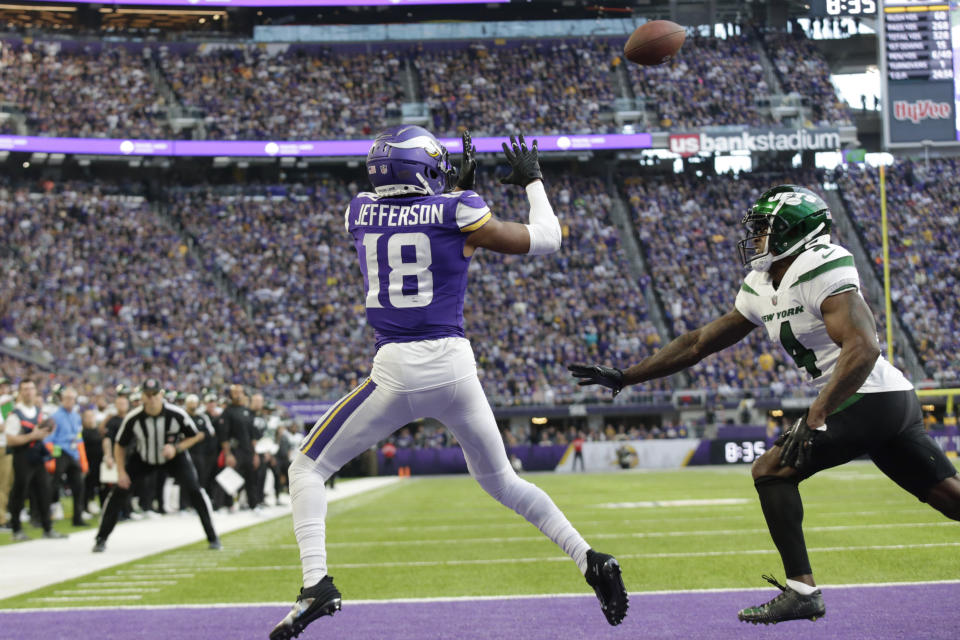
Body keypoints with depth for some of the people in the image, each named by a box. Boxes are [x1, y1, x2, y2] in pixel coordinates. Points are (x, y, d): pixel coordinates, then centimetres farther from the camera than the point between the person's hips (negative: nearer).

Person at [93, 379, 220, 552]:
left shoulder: (177, 415, -27)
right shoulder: (133, 418, -24)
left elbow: (196, 436, -11)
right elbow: (120, 445, -9)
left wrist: (176, 448, -26)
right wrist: (121, 472, -18)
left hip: (173, 457, -1)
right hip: (142, 458, 1)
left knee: (193, 490, -19)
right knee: (119, 491, -12)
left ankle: (212, 537, -4)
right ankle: (101, 539, 1)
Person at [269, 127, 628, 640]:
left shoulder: (360, 213, 5)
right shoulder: (457, 214, -2)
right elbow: (545, 241, 8)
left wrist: (456, 188, 32)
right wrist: (533, 182, 23)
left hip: (395, 369, -1)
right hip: (455, 366, 1)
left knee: (308, 468, 11)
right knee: (502, 481, 21)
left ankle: (316, 583, -9)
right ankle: (590, 562, 11)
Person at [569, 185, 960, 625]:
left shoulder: (822, 271, -15)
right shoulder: (761, 290, 14)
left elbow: (863, 348, -26)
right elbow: (699, 343, 19)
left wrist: (814, 420, -28)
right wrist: (624, 378, 18)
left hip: (869, 399, -9)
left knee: (772, 470, -6)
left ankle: (801, 590, -7)